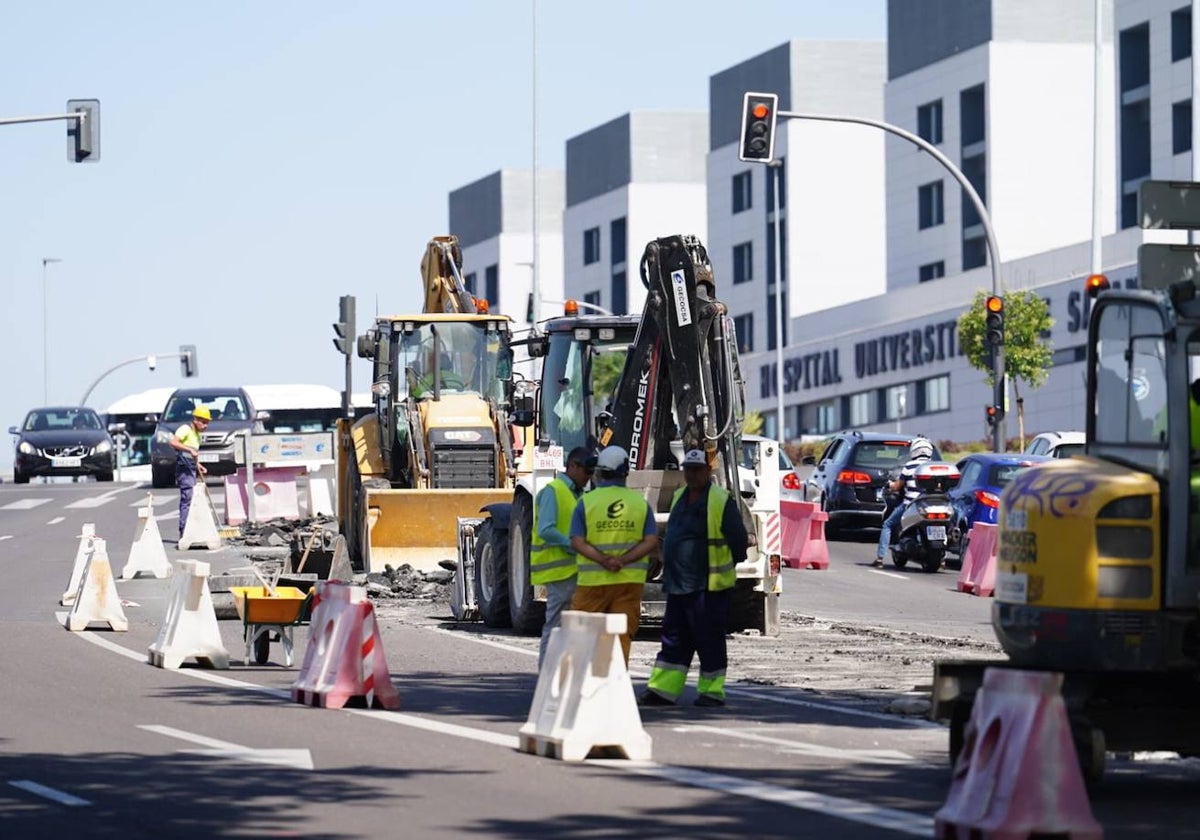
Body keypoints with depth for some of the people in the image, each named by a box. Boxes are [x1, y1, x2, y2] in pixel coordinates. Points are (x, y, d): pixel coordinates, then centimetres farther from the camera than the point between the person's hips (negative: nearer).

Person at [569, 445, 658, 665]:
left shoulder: (587, 501, -2)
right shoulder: (640, 502, 4)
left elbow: (577, 542, -11)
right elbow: (651, 541, -3)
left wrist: (603, 560, -18)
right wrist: (623, 560, -12)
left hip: (593, 580, -2)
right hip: (630, 580, 2)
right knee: (622, 635, 3)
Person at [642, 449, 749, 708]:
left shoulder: (721, 501, -10)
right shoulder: (679, 497, 14)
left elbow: (739, 540, -8)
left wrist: (725, 567, 1)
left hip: (708, 587, -8)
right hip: (677, 585, 8)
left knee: (708, 640, -2)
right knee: (674, 639, 8)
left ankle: (712, 691, 6)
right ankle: (663, 690, 9)